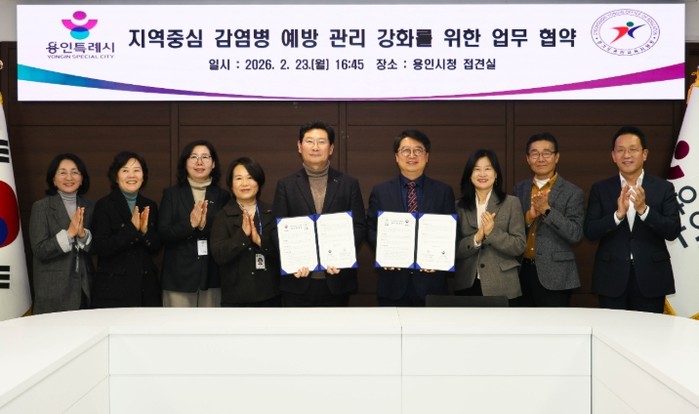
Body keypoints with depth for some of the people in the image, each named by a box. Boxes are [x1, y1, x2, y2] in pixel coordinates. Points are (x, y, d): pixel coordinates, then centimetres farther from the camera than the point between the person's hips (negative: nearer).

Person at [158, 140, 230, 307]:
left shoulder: (222, 196, 7)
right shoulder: (171, 194, 6)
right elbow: (162, 234, -3)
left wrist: (205, 226, -17)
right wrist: (189, 224, -19)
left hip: (212, 277, 1)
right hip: (178, 277, -1)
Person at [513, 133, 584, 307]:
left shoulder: (573, 193, -5)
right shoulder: (520, 189, 9)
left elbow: (576, 234, -14)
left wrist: (547, 210, -22)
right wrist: (528, 217, -13)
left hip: (554, 275, -4)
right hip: (523, 271, 4)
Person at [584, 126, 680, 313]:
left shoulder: (664, 188, 2)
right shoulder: (600, 189, 3)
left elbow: (673, 231, -7)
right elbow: (589, 232, -5)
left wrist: (643, 209, -21)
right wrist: (618, 214, -20)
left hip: (650, 278, 0)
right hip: (612, 278, 0)